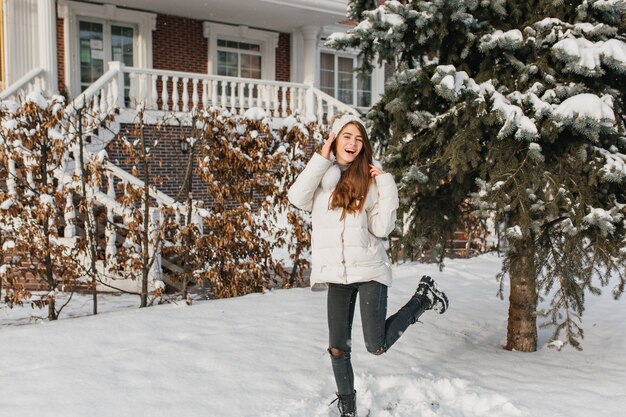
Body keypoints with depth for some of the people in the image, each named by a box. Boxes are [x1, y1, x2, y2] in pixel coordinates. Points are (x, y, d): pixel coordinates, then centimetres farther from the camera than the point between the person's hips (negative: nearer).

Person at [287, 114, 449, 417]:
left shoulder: (370, 179, 1)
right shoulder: (321, 175, 5)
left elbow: (382, 228, -6)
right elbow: (297, 198, -16)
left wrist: (386, 186, -12)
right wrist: (322, 158, -12)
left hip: (369, 269, -2)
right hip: (336, 272, 2)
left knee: (377, 346, -4)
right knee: (338, 348, 8)